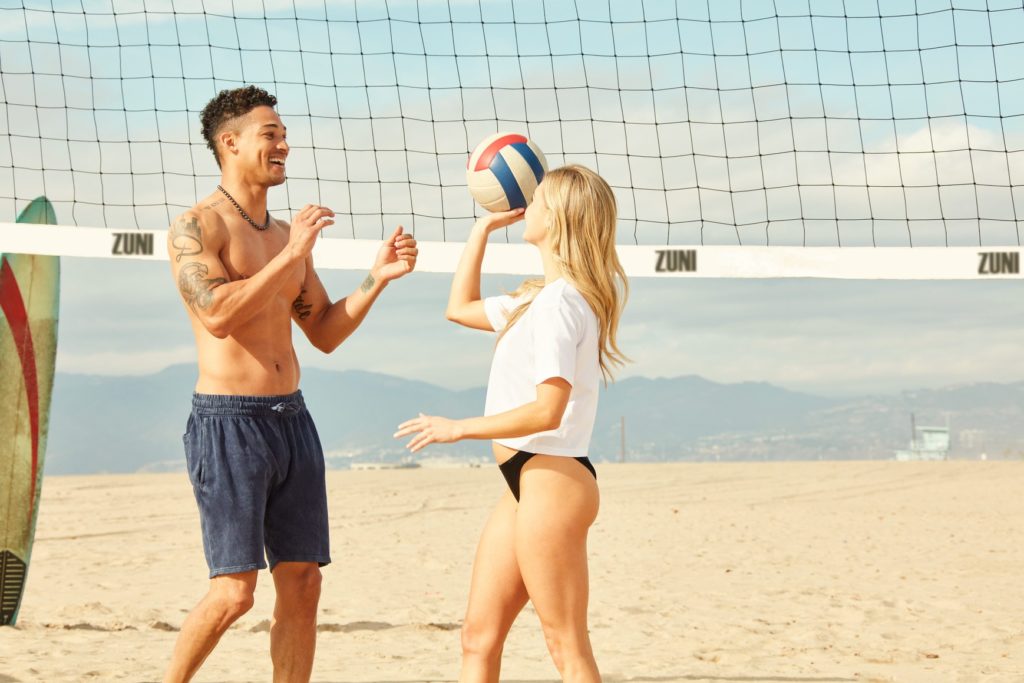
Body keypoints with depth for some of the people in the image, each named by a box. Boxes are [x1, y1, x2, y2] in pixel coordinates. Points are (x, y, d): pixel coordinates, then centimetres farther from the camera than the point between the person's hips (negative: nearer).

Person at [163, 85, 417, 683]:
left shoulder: (287, 235, 16)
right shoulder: (198, 226, -6)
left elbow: (325, 333, 19)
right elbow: (216, 314, -21)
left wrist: (377, 278, 5)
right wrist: (290, 256, -20)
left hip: (291, 418, 7)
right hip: (229, 423, -7)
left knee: (302, 584, 4)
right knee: (235, 591, -10)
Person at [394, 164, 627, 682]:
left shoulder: (559, 299, -16)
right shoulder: (539, 297, 17)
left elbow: (547, 410, -23)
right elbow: (461, 308, 31)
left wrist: (458, 428, -14)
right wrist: (483, 228, 26)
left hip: (552, 480, -10)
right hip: (527, 482, 10)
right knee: (479, 637, 9)